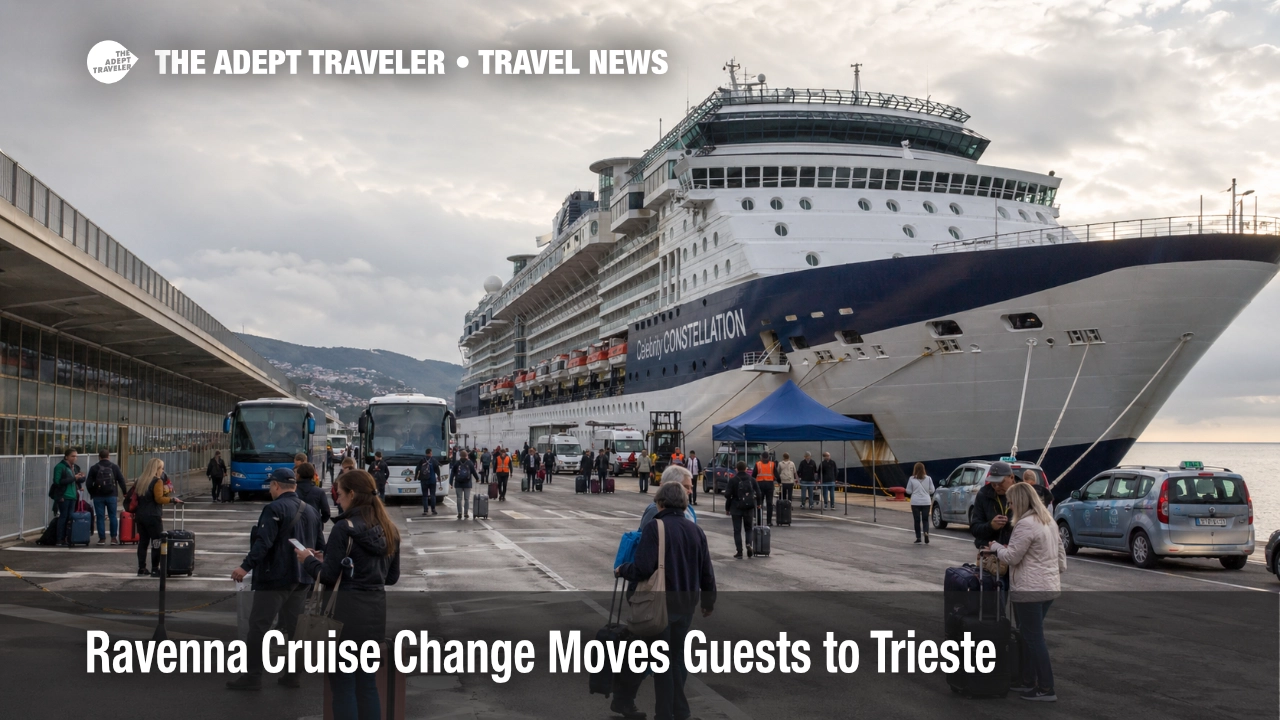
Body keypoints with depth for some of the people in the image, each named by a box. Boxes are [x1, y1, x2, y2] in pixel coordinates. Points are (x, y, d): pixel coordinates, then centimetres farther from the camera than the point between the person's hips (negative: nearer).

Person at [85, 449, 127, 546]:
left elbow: (88, 483, -2)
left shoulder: (94, 468, -1)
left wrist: (92, 493, 12)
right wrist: (125, 492, 13)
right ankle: (114, 538, 3)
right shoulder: (115, 467, 2)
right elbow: (121, 480, 1)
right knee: (113, 516, 7)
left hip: (98, 496, -1)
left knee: (100, 517, 4)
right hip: (111, 496, 1)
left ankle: (102, 538, 3)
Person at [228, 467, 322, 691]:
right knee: (294, 626, 13)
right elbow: (318, 545, 18)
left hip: (275, 577, -8)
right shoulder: (310, 510, 12)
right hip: (302, 579, 8)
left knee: (258, 625, -1)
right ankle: (293, 674, 15)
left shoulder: (275, 509, -12)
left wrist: (246, 566, -27)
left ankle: (253, 676, 0)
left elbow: (264, 542, -24)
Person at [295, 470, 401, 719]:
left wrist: (308, 559, 5)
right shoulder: (389, 529, 8)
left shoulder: (344, 528, -13)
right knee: (368, 684, 14)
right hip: (376, 611, 7)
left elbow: (328, 577, -12)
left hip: (347, 610, -7)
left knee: (343, 686, 2)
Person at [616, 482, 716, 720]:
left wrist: (622, 570, -3)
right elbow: (707, 572, 10)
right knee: (678, 655, 19)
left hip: (660, 603, -5)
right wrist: (709, 601, 23)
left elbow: (642, 569, -23)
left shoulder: (654, 528, -16)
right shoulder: (696, 531, 4)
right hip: (687, 603, 6)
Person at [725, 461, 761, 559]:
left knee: (737, 530, 4)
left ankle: (739, 552, 1)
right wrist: (758, 504, 21)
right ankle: (749, 544, -7)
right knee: (748, 528, 18)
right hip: (749, 508, 3)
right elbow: (758, 493, 3)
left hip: (736, 508, -3)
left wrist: (727, 508, 3)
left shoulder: (733, 480, -6)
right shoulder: (752, 479, 3)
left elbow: (728, 495, -8)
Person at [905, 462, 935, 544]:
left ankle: (918, 537, 7)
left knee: (917, 520, 7)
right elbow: (932, 490, 3)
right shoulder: (928, 478, -2)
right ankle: (926, 532, -15)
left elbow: (908, 491, -2)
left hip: (915, 502, -1)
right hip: (926, 502, 1)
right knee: (925, 519, 9)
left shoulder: (912, 479, -6)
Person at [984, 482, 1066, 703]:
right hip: (1049, 586, 10)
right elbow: (1060, 548, 19)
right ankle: (1028, 682, 22)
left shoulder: (1025, 524, -18)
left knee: (1034, 638, -2)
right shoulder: (1048, 520, 13)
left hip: (1030, 590, -10)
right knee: (1030, 636, 17)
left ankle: (1046, 689, 2)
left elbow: (1012, 556, -15)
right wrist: (1061, 569, 25)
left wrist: (996, 547, 3)